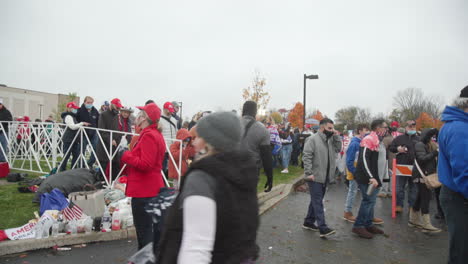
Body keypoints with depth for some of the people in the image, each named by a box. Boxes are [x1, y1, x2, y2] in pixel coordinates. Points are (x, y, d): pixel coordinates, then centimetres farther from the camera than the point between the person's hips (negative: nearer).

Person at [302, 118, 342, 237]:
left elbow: (338, 149, 7)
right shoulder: (312, 139, -12)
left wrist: (336, 137, -2)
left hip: (325, 177, 8)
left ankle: (309, 222, 28)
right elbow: (306, 156, -17)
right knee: (318, 202, -6)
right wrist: (309, 173, -22)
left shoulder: (330, 140, 13)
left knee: (316, 200, 15)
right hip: (315, 177, -8)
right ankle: (323, 228, -5)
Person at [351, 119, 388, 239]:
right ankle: (358, 226, 1)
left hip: (375, 178, 10)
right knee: (368, 200, -7)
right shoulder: (369, 140, -16)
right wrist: (371, 177, -29)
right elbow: (364, 160, -24)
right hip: (367, 179, -10)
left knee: (371, 201, 15)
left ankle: (369, 224, 26)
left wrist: (377, 178, 21)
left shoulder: (379, 141, 17)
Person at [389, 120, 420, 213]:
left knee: (413, 188, 10)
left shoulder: (418, 139, 10)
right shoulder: (399, 138, 7)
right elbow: (391, 148, 9)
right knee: (399, 187, 3)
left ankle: (412, 206, 22)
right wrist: (397, 149, -11)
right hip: (401, 166, -1)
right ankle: (399, 205, 13)